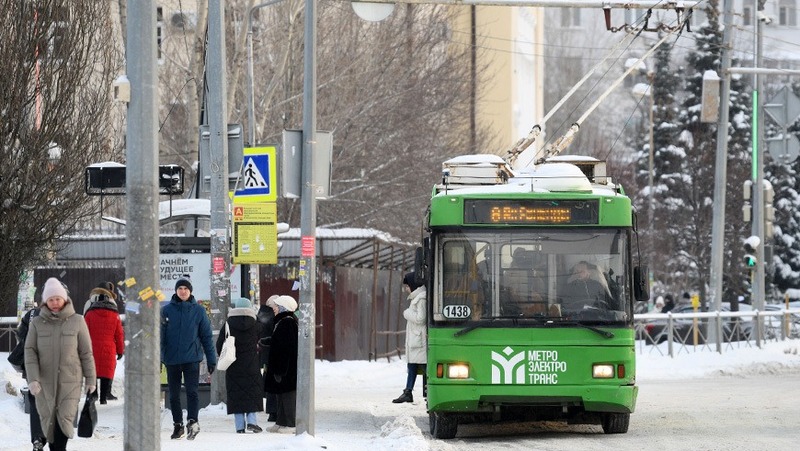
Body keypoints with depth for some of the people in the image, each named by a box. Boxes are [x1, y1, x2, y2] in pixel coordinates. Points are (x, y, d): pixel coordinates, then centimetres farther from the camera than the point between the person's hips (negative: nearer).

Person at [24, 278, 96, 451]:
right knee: (48, 420, 4)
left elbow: (86, 352, 4)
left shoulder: (77, 321, 0)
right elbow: (30, 352, -1)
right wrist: (32, 378, -13)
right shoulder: (37, 323, 1)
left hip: (70, 380, -1)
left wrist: (91, 379, 4)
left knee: (65, 419, -12)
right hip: (45, 381, 1)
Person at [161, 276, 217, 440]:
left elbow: (207, 336, 6)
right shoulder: (167, 310, 3)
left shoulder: (198, 310, 2)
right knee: (174, 394, 8)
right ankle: (178, 425, 17)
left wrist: (211, 359, 3)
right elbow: (160, 335, 4)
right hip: (171, 359, 2)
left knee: (192, 391, -16)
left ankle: (192, 421, -25)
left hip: (191, 358, -2)